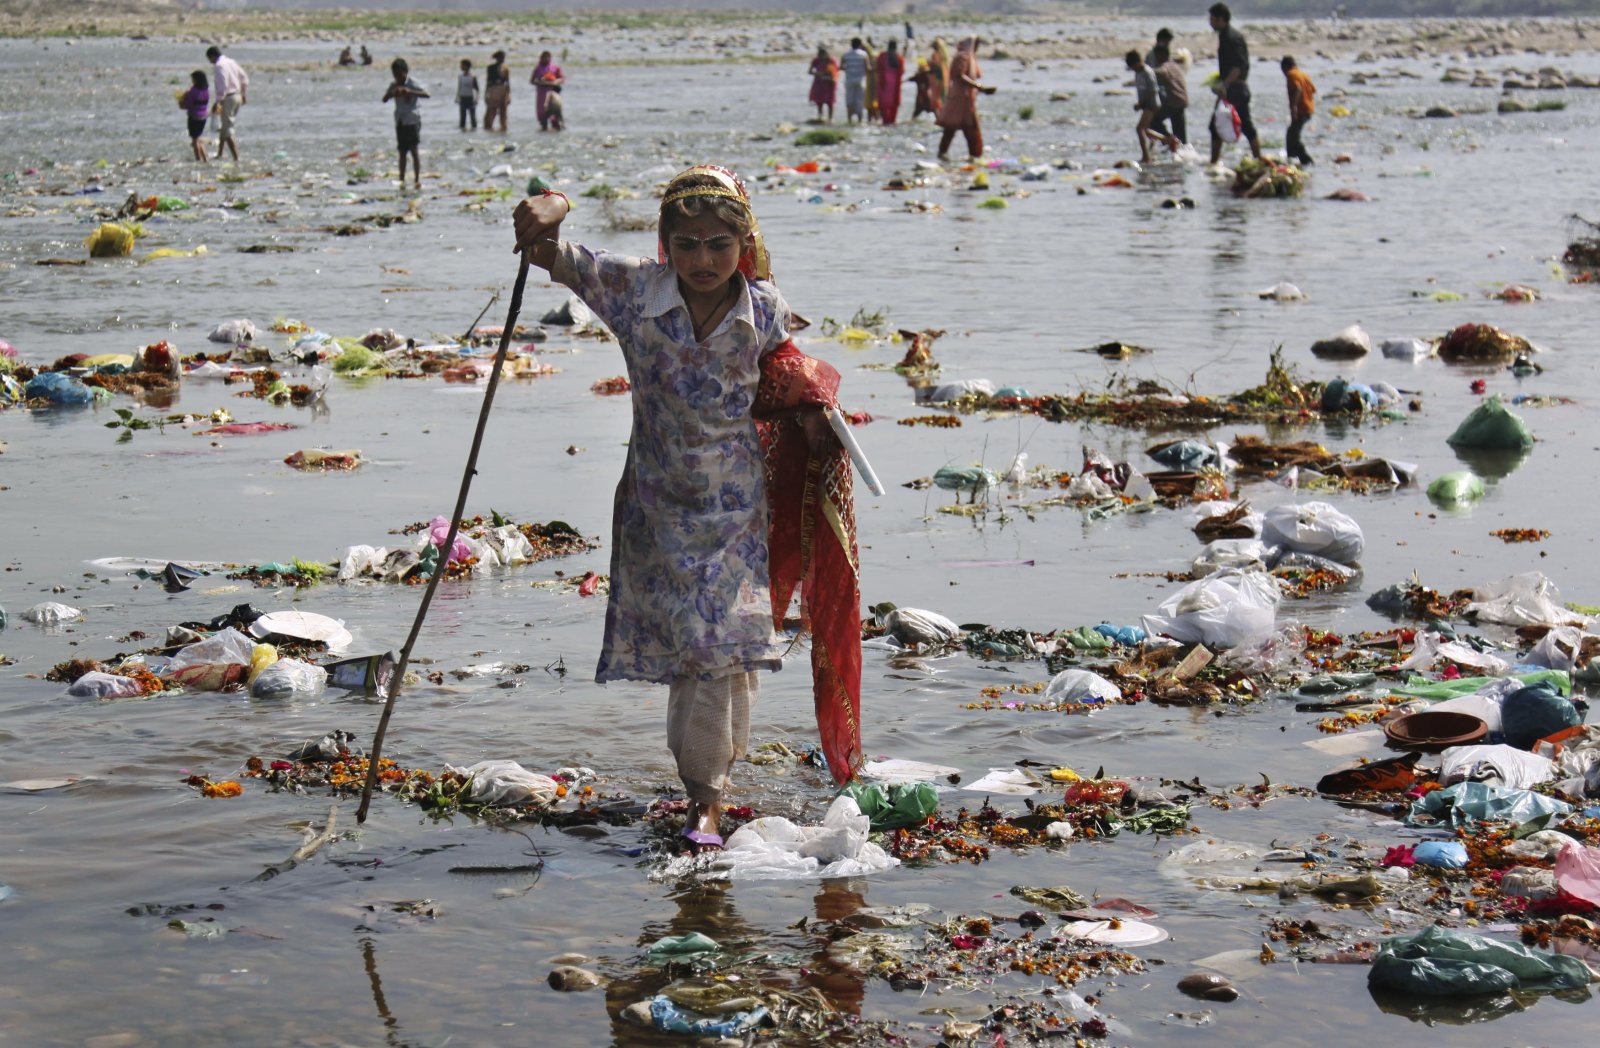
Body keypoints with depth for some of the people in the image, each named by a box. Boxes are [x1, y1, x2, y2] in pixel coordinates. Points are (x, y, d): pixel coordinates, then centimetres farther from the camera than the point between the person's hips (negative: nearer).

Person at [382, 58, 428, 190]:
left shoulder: (412, 84, -7)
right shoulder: (394, 86, 8)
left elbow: (426, 94, -20)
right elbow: (384, 99, -1)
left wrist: (410, 91, -33)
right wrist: (392, 93, -23)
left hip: (413, 120, -5)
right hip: (400, 122, 5)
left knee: (415, 149, -11)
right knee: (402, 151, 10)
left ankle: (417, 179, -12)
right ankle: (402, 180, 16)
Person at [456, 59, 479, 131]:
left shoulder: (472, 77, -8)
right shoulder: (460, 77, 4)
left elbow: (476, 89, -3)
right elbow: (459, 88, 12)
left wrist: (476, 99, -6)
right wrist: (457, 98, 11)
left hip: (470, 98, -3)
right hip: (462, 98, 3)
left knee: (472, 113, 1)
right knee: (463, 113, 3)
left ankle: (474, 126, 9)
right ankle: (463, 126, 7)